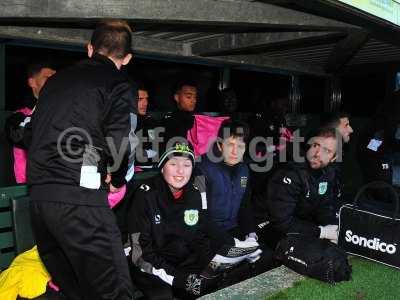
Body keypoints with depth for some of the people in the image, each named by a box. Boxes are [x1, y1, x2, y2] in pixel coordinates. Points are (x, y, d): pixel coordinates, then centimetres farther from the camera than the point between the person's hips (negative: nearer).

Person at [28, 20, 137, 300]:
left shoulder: (57, 79, 18)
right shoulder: (119, 86, -2)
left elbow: (34, 133, 20)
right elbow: (118, 145, -13)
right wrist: (117, 180, 6)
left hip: (38, 193, 7)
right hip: (80, 196, -7)